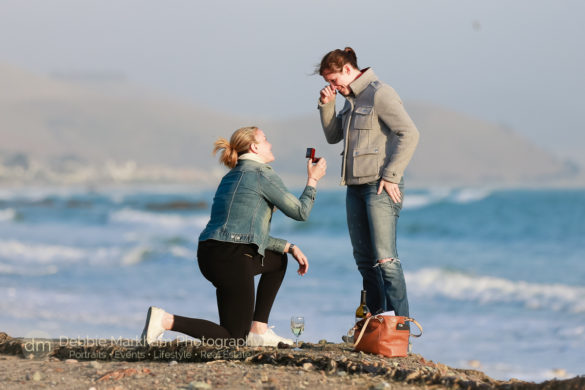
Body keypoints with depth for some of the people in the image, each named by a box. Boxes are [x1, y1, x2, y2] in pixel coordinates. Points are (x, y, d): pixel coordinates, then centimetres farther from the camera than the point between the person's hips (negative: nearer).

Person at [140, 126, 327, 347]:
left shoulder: (231, 177, 23)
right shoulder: (262, 175, -4)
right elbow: (300, 212, 1)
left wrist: (290, 248, 24)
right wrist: (313, 180, 16)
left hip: (208, 255, 9)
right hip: (231, 260, -9)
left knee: (278, 260, 30)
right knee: (234, 339, -1)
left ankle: (258, 330, 22)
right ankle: (166, 321, -15)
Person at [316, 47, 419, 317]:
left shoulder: (379, 93, -10)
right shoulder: (351, 100, 17)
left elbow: (409, 134, -17)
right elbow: (333, 136, 25)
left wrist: (390, 176, -17)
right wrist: (326, 106, 9)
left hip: (381, 186, -9)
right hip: (356, 187, 9)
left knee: (385, 258, -13)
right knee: (364, 260, 9)